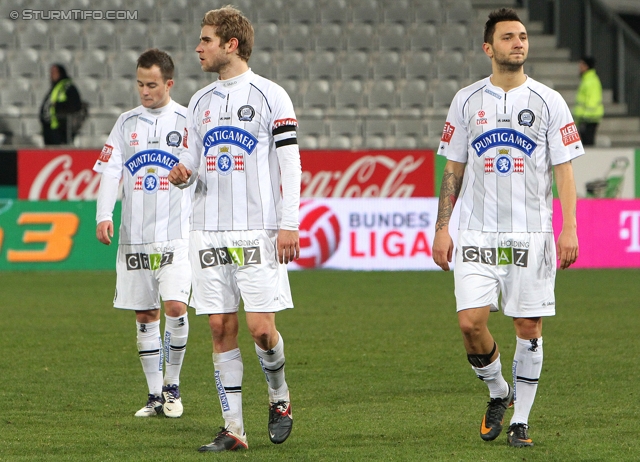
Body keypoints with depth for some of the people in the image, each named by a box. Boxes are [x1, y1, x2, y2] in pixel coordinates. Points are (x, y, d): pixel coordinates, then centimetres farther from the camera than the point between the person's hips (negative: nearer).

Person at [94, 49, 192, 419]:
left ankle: (173, 385, 0)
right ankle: (155, 395, 13)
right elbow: (111, 170, 6)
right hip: (134, 235, 4)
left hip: (176, 233, -4)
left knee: (175, 306, -17)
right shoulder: (127, 123, 10)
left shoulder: (187, 121, 0)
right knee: (145, 316, 6)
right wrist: (104, 215, -7)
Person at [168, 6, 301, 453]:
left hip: (257, 231, -5)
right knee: (221, 328, 1)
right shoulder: (201, 102, 15)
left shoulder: (270, 96, -2)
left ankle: (279, 397, 18)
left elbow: (290, 164, -4)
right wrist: (182, 174, -5)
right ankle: (233, 428, 4)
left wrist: (288, 225, -11)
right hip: (208, 230, 5)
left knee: (261, 327, -10)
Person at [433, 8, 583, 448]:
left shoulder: (548, 102, 2)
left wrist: (569, 229, -8)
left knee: (529, 327, 0)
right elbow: (453, 169, 12)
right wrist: (442, 227, 5)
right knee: (471, 322, -10)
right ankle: (498, 392, 16)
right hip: (477, 234, 1)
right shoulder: (466, 101, 7)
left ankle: (521, 419, 11)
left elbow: (564, 170, 1)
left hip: (531, 234, -1)